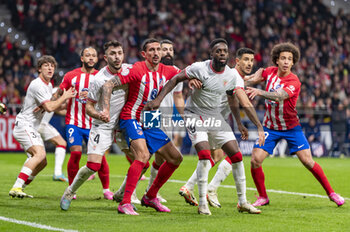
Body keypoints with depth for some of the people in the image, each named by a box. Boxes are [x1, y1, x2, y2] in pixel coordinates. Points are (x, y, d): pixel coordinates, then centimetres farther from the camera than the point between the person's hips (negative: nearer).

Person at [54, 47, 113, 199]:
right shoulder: (71, 76, 4)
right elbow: (59, 94, 12)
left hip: (93, 123, 1)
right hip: (74, 122, -1)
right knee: (76, 152, -14)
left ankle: (106, 190, 9)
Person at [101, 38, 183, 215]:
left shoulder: (166, 71, 1)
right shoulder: (137, 70, -16)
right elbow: (108, 85, -17)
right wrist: (106, 109, -28)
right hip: (131, 119, -7)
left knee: (175, 158, 7)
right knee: (143, 155, -30)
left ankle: (150, 197, 21)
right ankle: (124, 204, -29)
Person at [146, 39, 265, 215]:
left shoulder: (233, 76, -6)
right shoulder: (199, 68, -17)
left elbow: (246, 104, -8)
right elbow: (176, 79, -7)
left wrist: (259, 127, -15)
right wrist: (158, 99, -15)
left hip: (214, 115, 5)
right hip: (195, 115, -5)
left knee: (236, 156, -1)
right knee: (205, 156, -21)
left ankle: (243, 202, 11)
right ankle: (202, 203, -8)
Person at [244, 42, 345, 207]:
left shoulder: (294, 82, -21)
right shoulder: (270, 72, -5)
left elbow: (279, 96, -38)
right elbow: (255, 77, 15)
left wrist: (259, 92, -53)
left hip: (291, 127, -3)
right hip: (270, 127, 3)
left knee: (308, 161, -8)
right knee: (255, 161, -11)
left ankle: (331, 193, 8)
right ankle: (263, 197, 8)